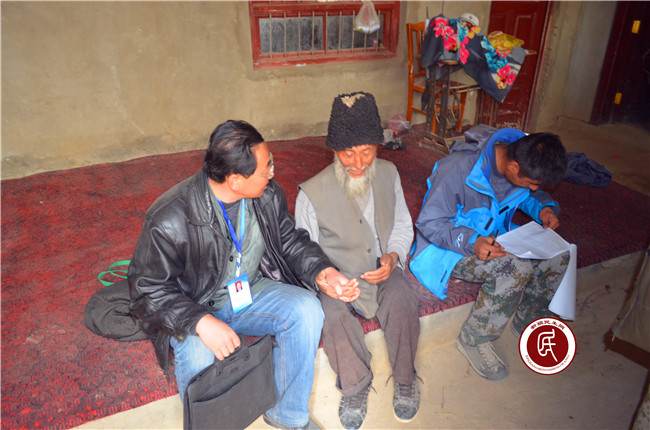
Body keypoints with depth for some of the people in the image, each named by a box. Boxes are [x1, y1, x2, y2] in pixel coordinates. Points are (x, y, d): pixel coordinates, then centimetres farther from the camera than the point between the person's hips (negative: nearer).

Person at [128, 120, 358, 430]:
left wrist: (321, 271, -15)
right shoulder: (169, 220, -26)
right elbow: (148, 289, -19)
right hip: (196, 308, -4)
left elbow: (290, 239, 5)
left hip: (253, 291, 4)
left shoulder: (268, 194, -10)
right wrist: (201, 322, -35)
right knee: (197, 354, -34)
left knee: (306, 308, -21)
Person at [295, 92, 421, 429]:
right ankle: (356, 385, -2)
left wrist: (393, 256, -11)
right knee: (333, 314, -31)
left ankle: (405, 380, 2)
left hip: (381, 268, 3)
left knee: (403, 303, -26)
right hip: (337, 276, -2)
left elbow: (402, 225, 9)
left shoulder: (388, 174, -3)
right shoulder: (312, 193, -15)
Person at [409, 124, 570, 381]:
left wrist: (544, 207, -9)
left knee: (558, 255, -9)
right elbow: (429, 224, -24)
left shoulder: (522, 162, -9)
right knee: (517, 269, -30)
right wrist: (471, 242, -39)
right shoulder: (457, 169, -31)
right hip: (450, 247, -7)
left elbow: (529, 195, 15)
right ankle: (473, 341, -9)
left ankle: (528, 322, 16)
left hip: (494, 237, 7)